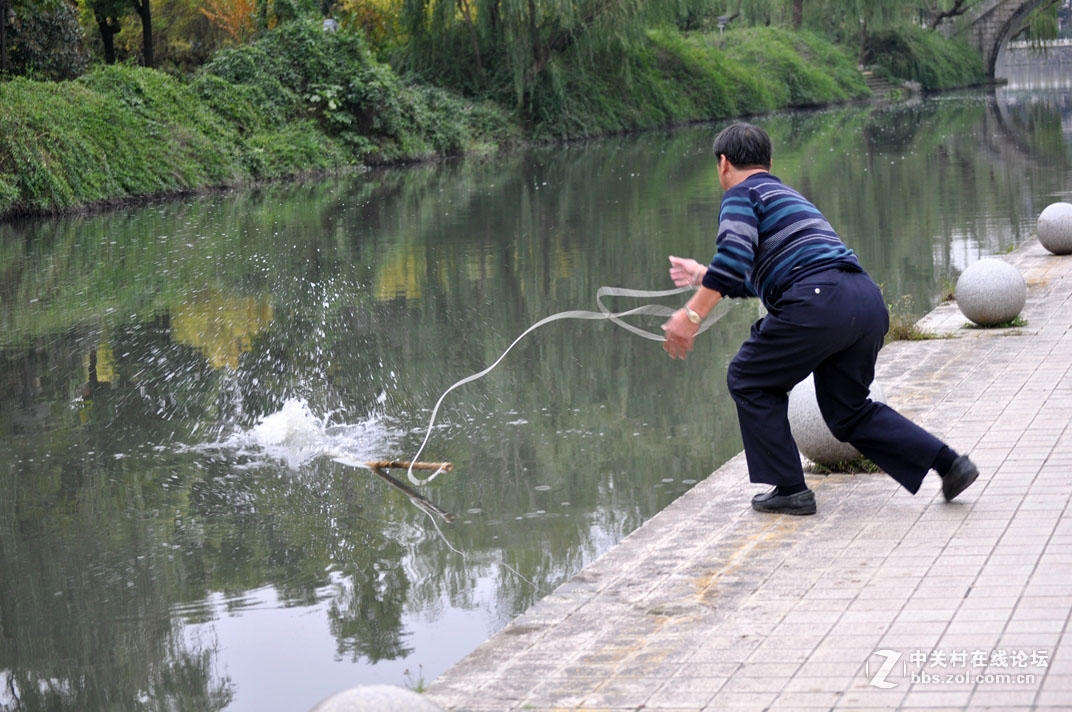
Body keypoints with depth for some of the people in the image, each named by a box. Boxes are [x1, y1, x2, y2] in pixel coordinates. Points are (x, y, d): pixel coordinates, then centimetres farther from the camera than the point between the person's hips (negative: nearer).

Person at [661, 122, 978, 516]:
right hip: (869, 301, 8)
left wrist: (693, 313, -17)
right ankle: (949, 463, 10)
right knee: (848, 411, 20)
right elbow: (756, 277, 47)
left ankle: (790, 490, 8)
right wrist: (703, 275, 57)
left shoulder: (741, 194, 8)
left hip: (819, 304, -8)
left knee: (749, 381, 11)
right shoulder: (788, 196, 35)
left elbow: (735, 256, -14)